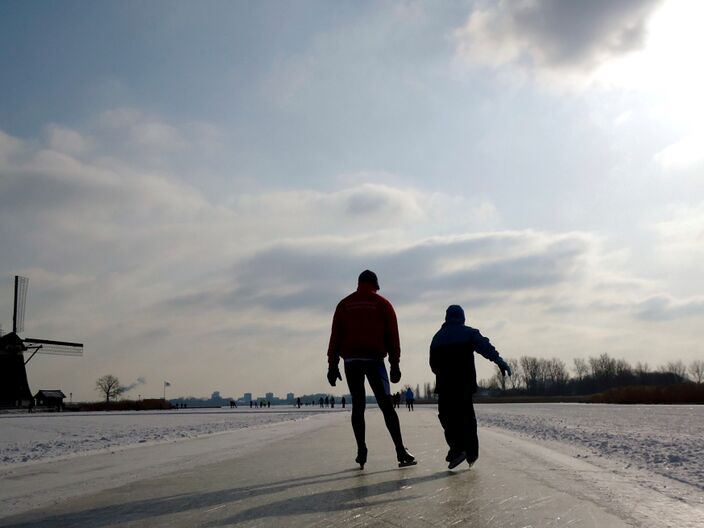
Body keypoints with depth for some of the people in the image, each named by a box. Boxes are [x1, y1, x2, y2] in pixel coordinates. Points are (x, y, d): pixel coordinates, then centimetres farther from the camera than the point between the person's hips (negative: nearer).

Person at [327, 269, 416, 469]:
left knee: (358, 406, 7)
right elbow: (392, 336, 2)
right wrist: (395, 365, 4)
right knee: (386, 405, -1)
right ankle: (401, 452, -7)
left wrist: (332, 364, 5)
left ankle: (361, 452, 2)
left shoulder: (344, 305, 11)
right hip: (374, 358, -1)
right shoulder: (382, 304, 7)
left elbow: (335, 336, 6)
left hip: (351, 360, 2)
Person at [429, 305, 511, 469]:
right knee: (466, 416, 11)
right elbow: (484, 346, -15)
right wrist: (499, 360, -26)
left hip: (444, 386, 0)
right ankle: (471, 454, 11)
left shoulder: (437, 337, 14)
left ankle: (457, 448, -17)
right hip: (465, 384, 0)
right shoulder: (469, 333, 5)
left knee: (448, 416, 3)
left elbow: (433, 364, 15)